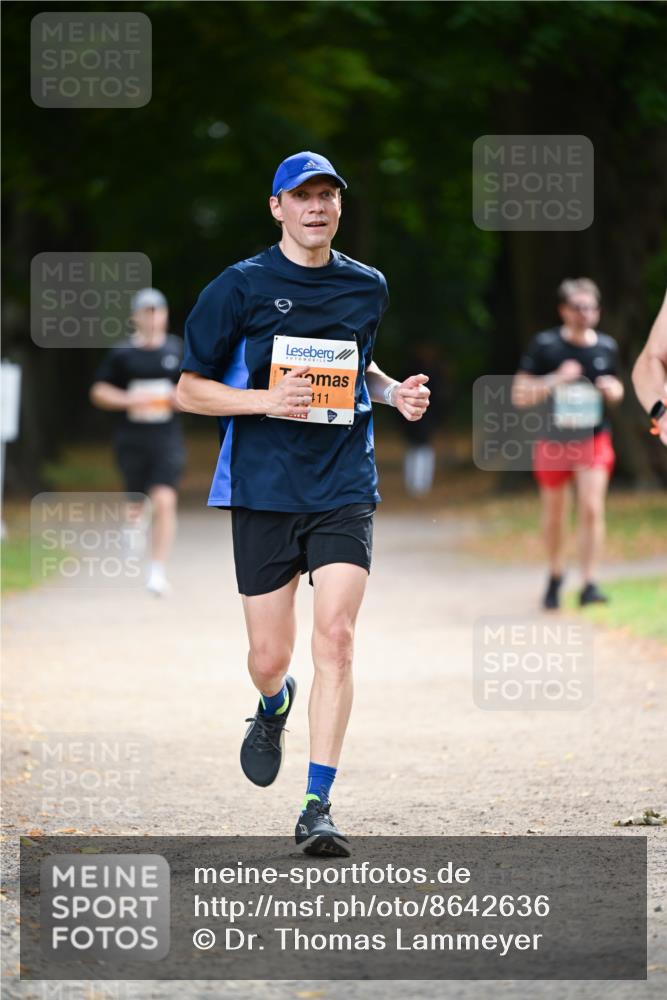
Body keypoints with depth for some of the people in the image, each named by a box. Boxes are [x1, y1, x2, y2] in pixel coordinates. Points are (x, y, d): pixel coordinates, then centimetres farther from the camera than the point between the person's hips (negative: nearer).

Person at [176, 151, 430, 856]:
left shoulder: (367, 288, 9)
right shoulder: (240, 287, -3)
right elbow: (189, 389, 1)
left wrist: (393, 393, 7)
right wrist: (267, 400, -15)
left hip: (344, 487, 1)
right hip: (262, 489, -1)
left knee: (335, 637, -15)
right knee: (269, 658, 3)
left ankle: (318, 809, -11)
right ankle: (273, 709, 43)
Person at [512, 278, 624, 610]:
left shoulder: (607, 347, 3)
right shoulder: (544, 346, -8)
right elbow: (519, 395, -10)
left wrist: (614, 391, -5)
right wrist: (556, 380, -24)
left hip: (593, 438, 1)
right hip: (553, 440, -1)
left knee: (592, 509, -15)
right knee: (554, 514, 12)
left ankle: (588, 583, -13)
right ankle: (555, 576, 35)